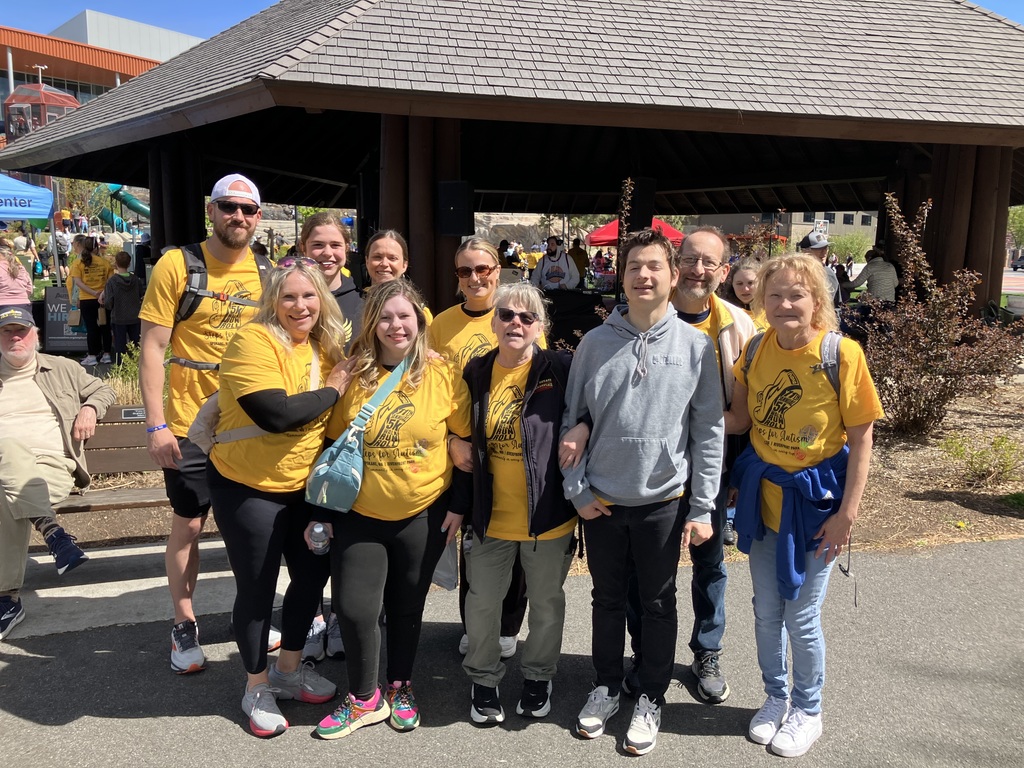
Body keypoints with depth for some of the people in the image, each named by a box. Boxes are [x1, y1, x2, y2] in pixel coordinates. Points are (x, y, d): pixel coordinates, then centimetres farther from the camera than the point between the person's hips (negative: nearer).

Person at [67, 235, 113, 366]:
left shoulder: (78, 262, -3)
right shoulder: (104, 262, 1)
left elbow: (77, 282, -11)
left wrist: (93, 293, -14)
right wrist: (103, 293, -3)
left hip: (87, 300, -2)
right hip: (103, 300, 2)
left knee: (91, 327, 3)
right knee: (105, 326, 9)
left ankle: (92, 356, 4)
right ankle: (106, 354, 13)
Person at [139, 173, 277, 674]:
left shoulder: (267, 272, 3)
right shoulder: (177, 265, -8)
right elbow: (152, 347, -9)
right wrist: (156, 424, -15)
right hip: (191, 423, -3)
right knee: (188, 525, 8)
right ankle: (184, 626, 25)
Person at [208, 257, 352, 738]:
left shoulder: (325, 346, 3)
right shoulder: (253, 341, -20)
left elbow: (335, 415, 12)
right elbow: (274, 414, -31)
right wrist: (331, 392, -18)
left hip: (305, 486, 7)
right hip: (248, 488, -7)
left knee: (314, 574, 16)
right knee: (257, 589, 7)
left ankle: (289, 668, 40)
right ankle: (257, 685, 30)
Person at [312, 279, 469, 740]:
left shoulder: (443, 376, -6)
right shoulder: (354, 377, -4)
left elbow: (464, 441, 0)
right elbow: (333, 447, 3)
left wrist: (459, 505, -2)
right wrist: (321, 511, 2)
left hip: (423, 515, 0)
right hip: (359, 515, 1)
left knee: (407, 607, 13)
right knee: (356, 609, -2)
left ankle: (401, 688, 35)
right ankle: (364, 698, 21)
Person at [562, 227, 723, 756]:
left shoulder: (695, 345, -6)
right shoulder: (595, 343, -3)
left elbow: (709, 431, -4)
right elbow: (572, 420, 2)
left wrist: (702, 508, -5)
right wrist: (578, 490, -2)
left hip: (664, 502, -1)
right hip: (601, 500, 1)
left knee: (657, 602, 13)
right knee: (608, 598, 16)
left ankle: (651, 697, 31)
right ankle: (606, 687, 36)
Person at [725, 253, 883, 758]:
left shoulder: (841, 353, -17)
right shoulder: (755, 351, -4)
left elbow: (860, 438, -12)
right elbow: (739, 420, 5)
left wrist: (847, 514, -13)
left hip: (815, 499, -4)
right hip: (763, 494, 4)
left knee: (801, 616, 7)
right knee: (766, 610, 16)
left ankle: (807, 711, 32)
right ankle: (775, 698, 40)